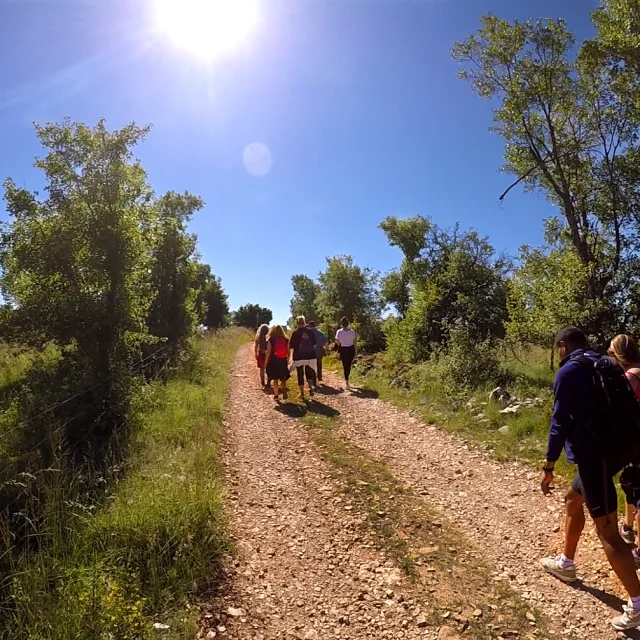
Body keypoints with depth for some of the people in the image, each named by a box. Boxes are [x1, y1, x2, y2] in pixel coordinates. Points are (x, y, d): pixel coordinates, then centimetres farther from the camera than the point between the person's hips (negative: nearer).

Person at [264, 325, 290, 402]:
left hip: (273, 361, -2)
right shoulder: (286, 339, 2)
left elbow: (268, 352, -8)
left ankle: (276, 395, 7)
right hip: (283, 361, 3)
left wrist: (266, 361, -1)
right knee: (283, 378, 15)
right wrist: (287, 360, 15)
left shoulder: (271, 339, -6)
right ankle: (284, 393, 3)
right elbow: (288, 351, 5)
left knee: (274, 378, 7)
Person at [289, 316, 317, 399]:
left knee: (300, 374, 8)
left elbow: (291, 346, -9)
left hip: (299, 357, -3)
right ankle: (311, 388, -6)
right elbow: (314, 343, 9)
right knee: (309, 373, 16)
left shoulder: (295, 332, -11)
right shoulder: (310, 331, -2)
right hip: (310, 356, 3)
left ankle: (302, 393, 11)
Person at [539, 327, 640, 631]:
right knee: (573, 501, 26)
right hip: (611, 450, 10)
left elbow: (560, 422, -16)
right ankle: (566, 564, 40)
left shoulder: (568, 372, -14)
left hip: (593, 456, -10)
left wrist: (548, 467, -9)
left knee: (608, 532, -2)